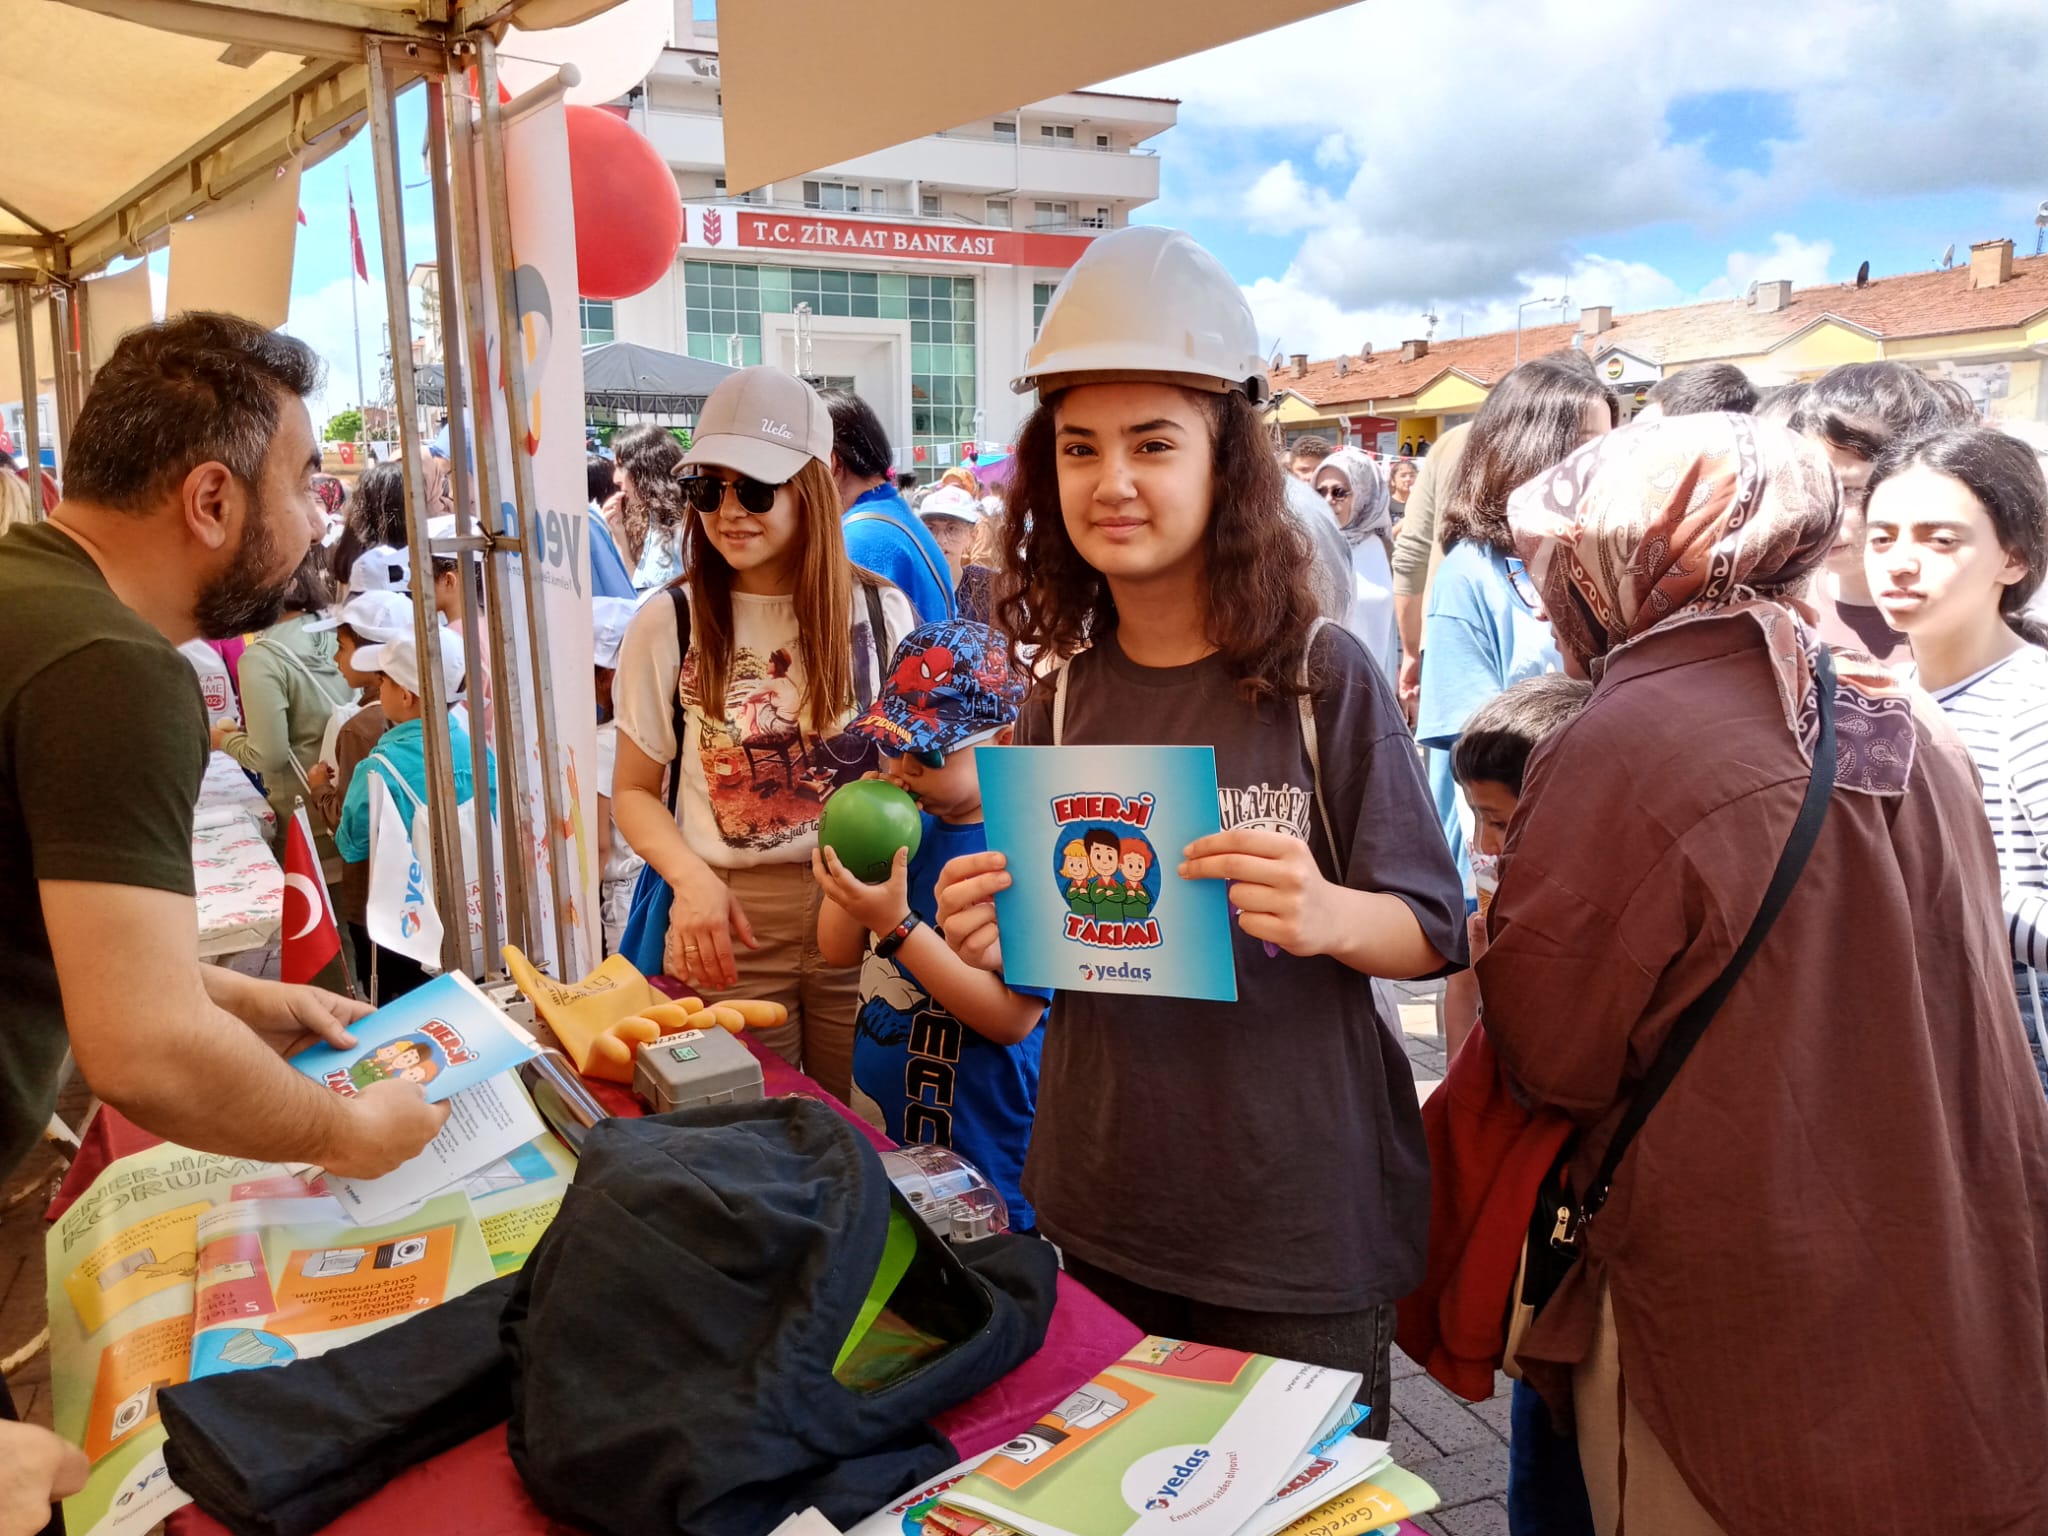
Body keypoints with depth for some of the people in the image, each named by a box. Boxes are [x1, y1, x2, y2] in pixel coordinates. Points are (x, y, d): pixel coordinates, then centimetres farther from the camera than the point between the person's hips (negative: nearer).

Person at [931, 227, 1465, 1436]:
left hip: (1297, 1230, -3)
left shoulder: (1320, 678, -11)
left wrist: (1326, 915, -29)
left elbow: (1437, 929, -9)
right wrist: (999, 941, -12)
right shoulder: (1065, 697, 0)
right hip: (1101, 1215, 4)